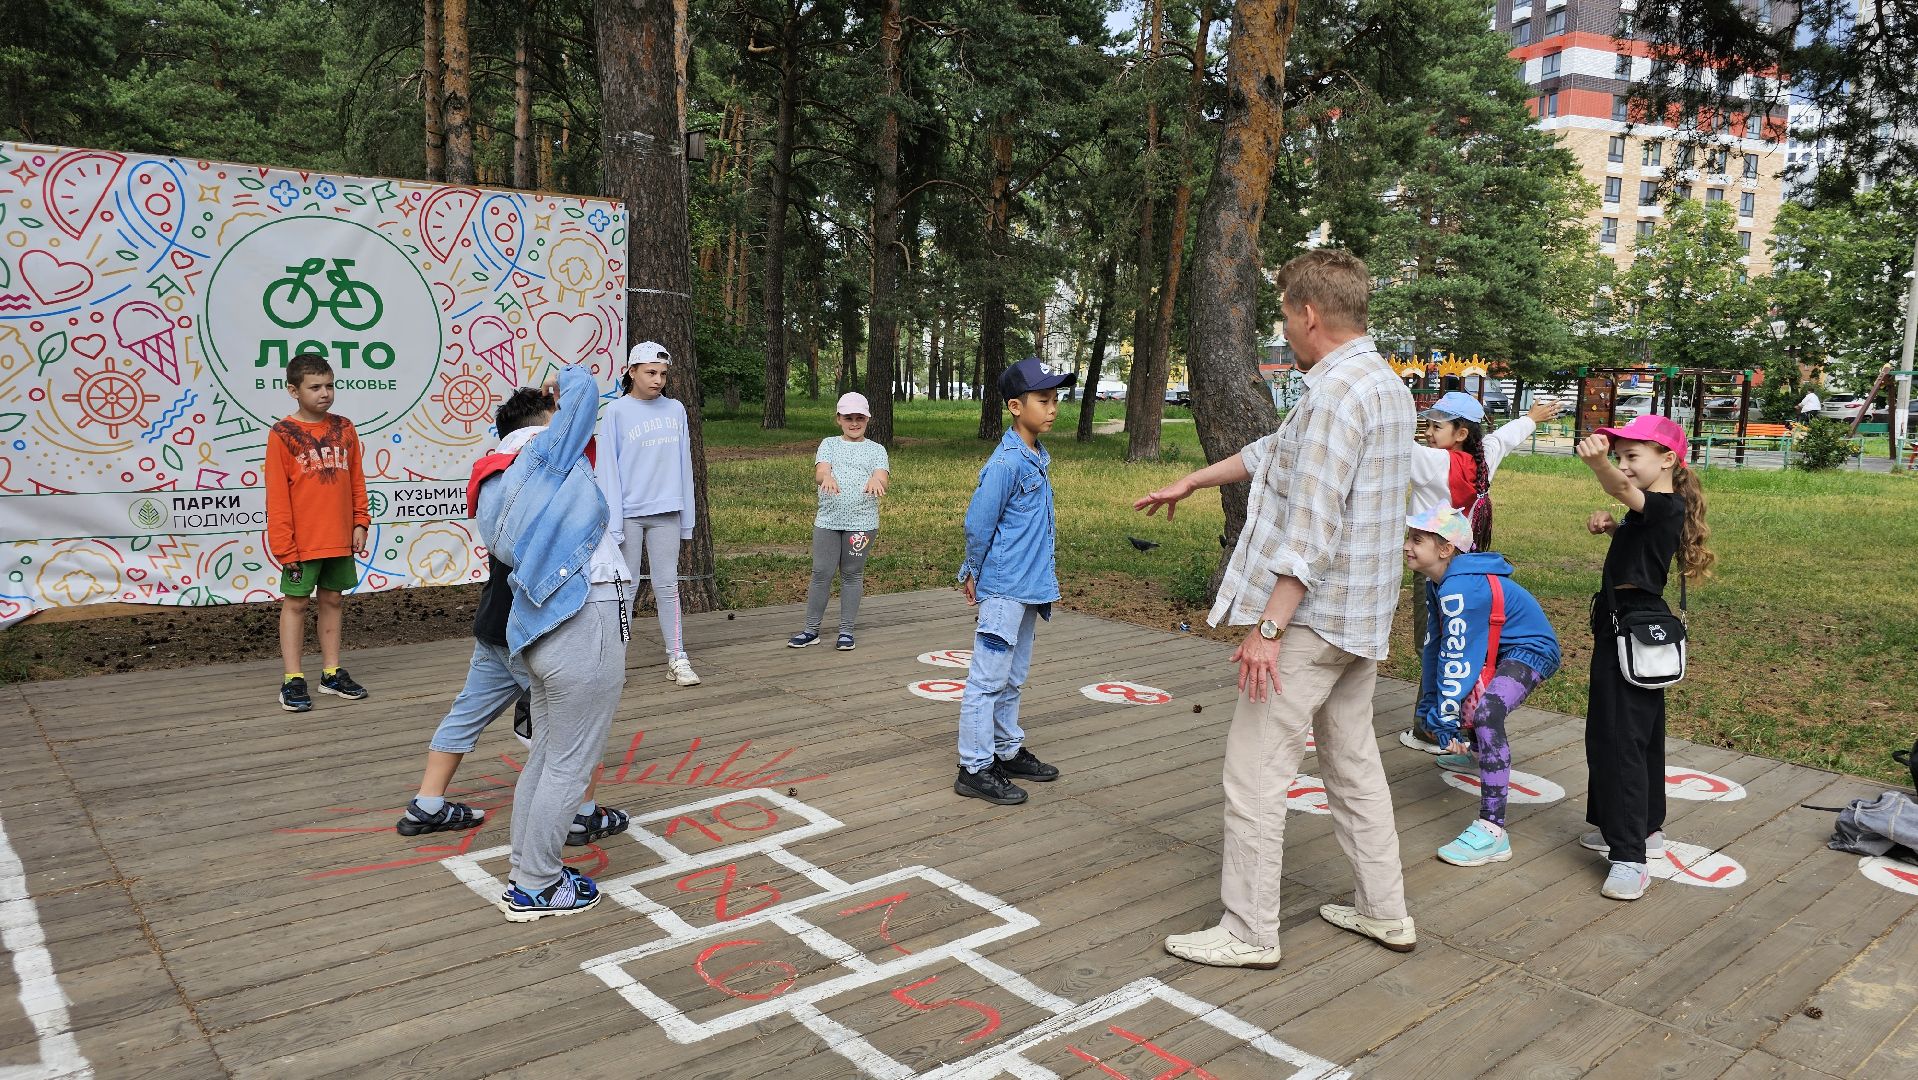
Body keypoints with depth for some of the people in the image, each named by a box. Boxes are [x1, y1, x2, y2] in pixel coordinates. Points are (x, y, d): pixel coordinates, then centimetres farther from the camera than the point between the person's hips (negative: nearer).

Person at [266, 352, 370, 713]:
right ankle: (292, 679, 11)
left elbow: (357, 480, 11)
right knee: (296, 603, 4)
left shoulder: (343, 428, 6)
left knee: (332, 600, 12)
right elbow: (276, 495, -7)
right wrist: (284, 544, -11)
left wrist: (360, 523, 5)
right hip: (302, 541, -4)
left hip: (340, 538, 4)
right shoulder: (282, 434, -6)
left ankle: (332, 673, 22)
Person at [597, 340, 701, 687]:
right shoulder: (615, 412, -2)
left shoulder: (676, 410, 8)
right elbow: (607, 469, -4)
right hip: (628, 513, -2)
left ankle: (677, 659, 7)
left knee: (667, 585, 4)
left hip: (666, 512, 3)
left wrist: (687, 518, 9)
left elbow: (683, 464, 11)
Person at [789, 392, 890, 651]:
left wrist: (876, 480, -36)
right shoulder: (829, 444, 9)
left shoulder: (876, 450, 7)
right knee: (821, 573, 3)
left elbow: (884, 476, -10)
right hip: (827, 520, 1)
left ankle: (846, 630, 17)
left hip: (862, 522, -1)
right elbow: (820, 470, -10)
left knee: (852, 574, 7)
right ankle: (811, 629, 13)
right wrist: (827, 476, -35)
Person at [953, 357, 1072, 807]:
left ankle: (1009, 752, 31)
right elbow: (977, 525, -15)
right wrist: (974, 575, -4)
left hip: (1030, 589, 9)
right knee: (988, 679, -2)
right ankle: (975, 769, 5)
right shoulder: (1006, 462, -19)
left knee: (1012, 678, 19)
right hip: (1004, 589, -9)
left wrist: (1042, 571, 16)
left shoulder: (1039, 458, 9)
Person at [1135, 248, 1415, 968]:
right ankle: (1384, 911, 30)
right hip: (1361, 616, 10)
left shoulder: (1337, 392, -19)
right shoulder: (1385, 387, 14)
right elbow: (1275, 451, 23)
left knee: (1254, 771, -1)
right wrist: (1190, 483, 29)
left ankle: (1249, 933, 8)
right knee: (1353, 761, 19)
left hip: (1312, 616, -10)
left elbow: (1311, 527, -25)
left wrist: (1267, 627, -24)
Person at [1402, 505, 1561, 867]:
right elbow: (1434, 645, 3)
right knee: (1465, 694, 29)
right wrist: (1429, 706, 5)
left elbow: (1457, 657, -29)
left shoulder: (1460, 588, -30)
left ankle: (1492, 831, -34)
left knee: (1485, 713, -31)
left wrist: (1446, 719, -25)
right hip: (1499, 649, 11)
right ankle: (1474, 754, 60)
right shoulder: (1438, 583, 0)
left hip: (1531, 650, -11)